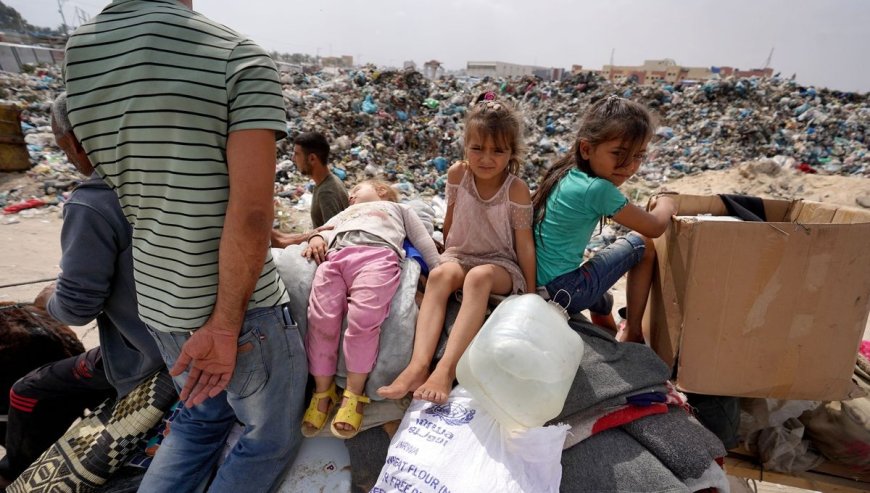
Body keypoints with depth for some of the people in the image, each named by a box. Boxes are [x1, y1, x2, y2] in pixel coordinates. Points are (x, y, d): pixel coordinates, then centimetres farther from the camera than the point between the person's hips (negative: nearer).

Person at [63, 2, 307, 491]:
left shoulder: (74, 53, 5)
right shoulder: (240, 56, -16)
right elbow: (250, 209, -26)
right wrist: (226, 325, -17)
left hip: (158, 302, 7)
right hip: (236, 304, -6)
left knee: (202, 418, 31)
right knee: (274, 436, 19)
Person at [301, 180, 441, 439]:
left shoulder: (398, 208, 37)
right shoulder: (344, 213, 48)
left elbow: (424, 241, 25)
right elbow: (325, 230, 31)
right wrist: (317, 238, 7)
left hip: (377, 255, -3)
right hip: (334, 257, 4)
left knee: (363, 319, -28)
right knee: (321, 319, -19)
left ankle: (355, 393, -16)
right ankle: (323, 391, -5)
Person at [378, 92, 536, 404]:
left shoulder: (517, 190, -15)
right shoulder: (458, 174, -7)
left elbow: (524, 244, -10)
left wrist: (530, 293, -7)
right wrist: (445, 254, 17)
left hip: (501, 264, -2)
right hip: (459, 255, 3)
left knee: (479, 277, -37)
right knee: (440, 275, -31)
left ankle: (446, 370, -44)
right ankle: (418, 365, -43)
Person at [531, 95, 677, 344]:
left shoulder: (564, 173, 2)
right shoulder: (598, 190, -21)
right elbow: (655, 227, -7)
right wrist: (666, 203, 12)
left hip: (538, 284, 8)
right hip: (563, 291, -8)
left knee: (603, 304, 36)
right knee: (643, 246, 5)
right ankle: (632, 332, 16)